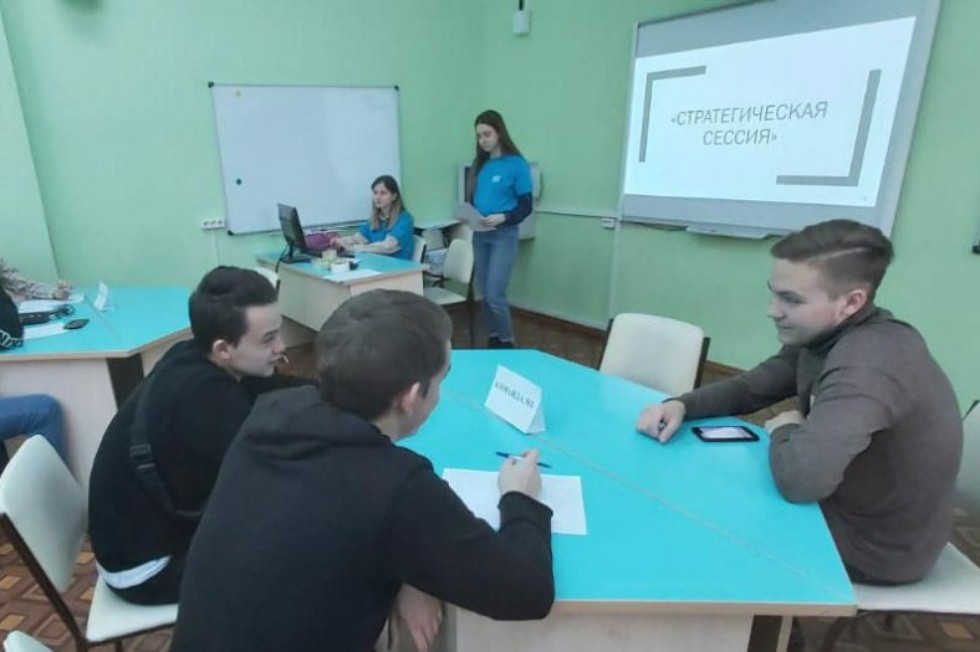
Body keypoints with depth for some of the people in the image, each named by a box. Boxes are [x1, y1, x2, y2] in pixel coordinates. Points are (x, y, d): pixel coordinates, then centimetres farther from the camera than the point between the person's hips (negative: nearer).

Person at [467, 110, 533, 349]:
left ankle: (507, 342, 10)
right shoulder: (479, 164, 10)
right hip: (479, 236, 6)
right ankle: (494, 338, 25)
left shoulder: (516, 164, -7)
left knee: (495, 294, -9)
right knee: (485, 293, 10)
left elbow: (526, 206, -7)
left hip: (504, 236, -6)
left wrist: (502, 218, -23)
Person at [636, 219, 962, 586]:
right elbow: (750, 387, 2)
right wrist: (680, 406, -18)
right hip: (850, 506, 8)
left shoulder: (867, 364, -35)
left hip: (873, 546, -8)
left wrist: (784, 430, -21)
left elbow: (799, 478, -45)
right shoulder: (826, 334, -4)